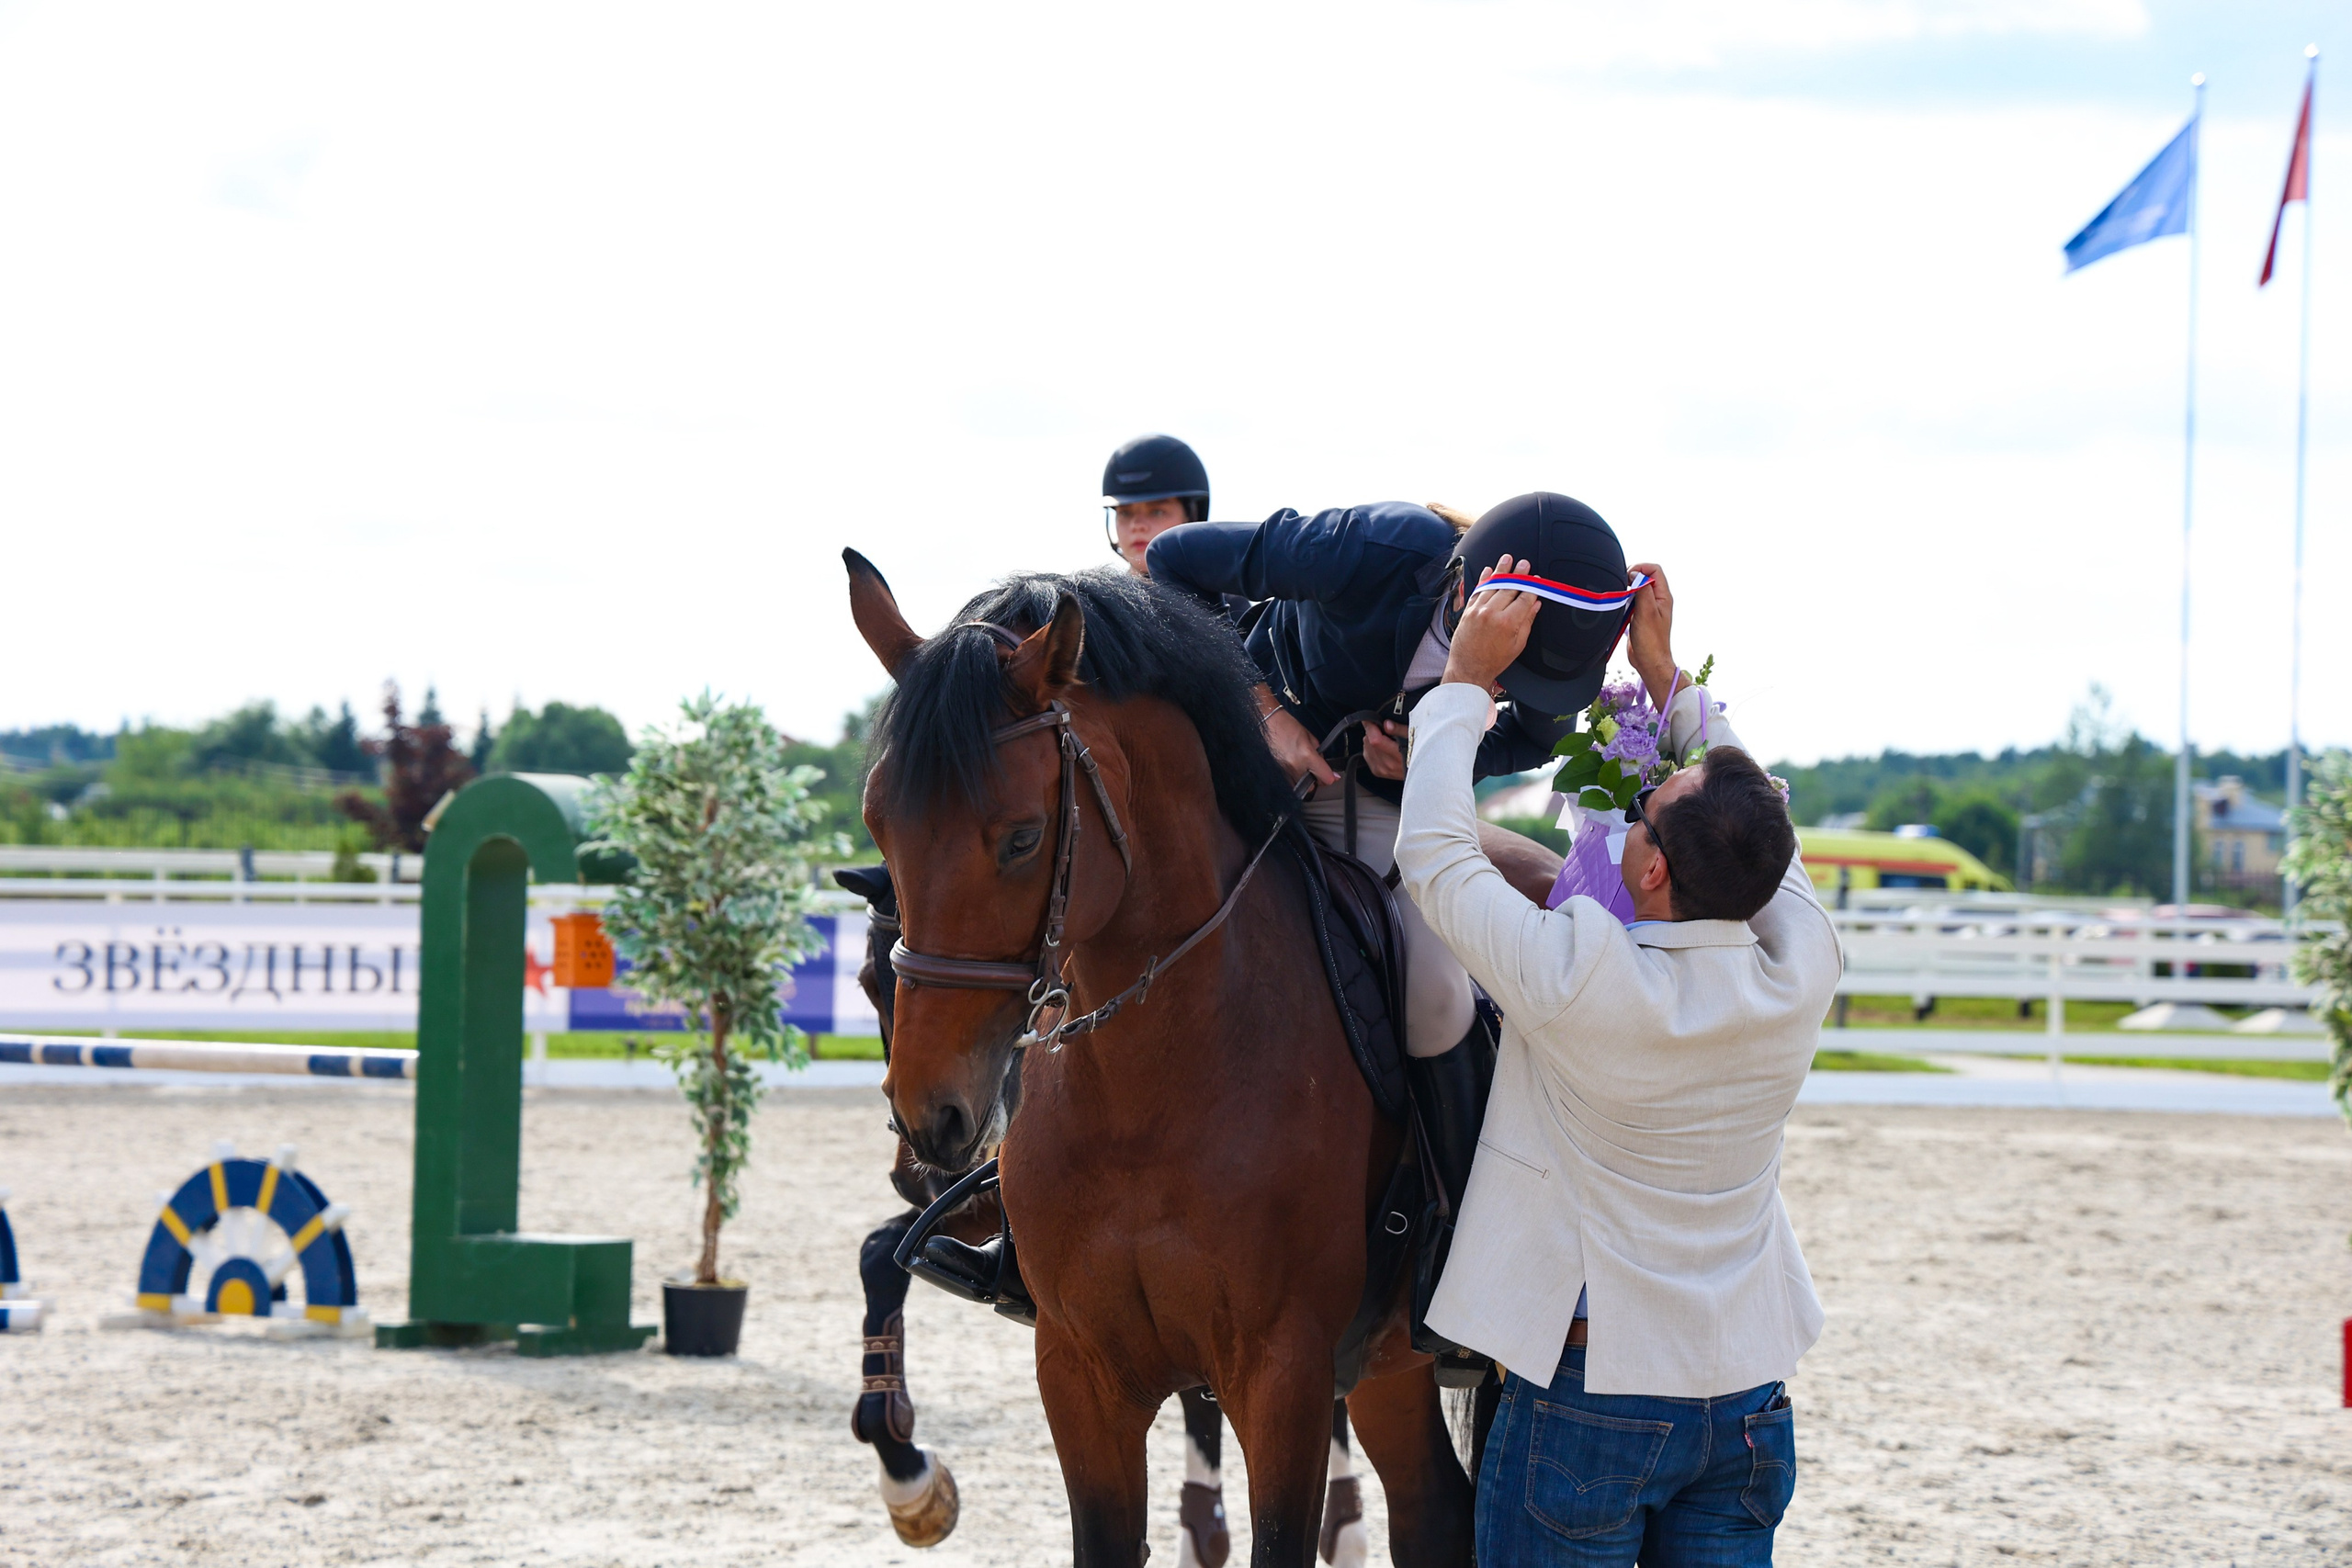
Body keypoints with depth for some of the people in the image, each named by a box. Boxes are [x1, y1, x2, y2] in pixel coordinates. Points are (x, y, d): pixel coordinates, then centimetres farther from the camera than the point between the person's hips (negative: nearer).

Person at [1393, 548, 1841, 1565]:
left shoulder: (1582, 985, -23)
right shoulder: (1802, 975, -9)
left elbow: (1432, 855, -11)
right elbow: (1754, 821, 11)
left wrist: (1466, 680, -3)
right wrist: (1663, 674, 14)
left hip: (1586, 1396, -5)